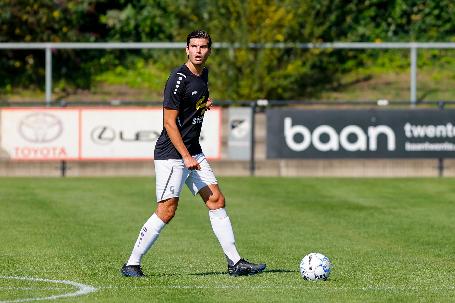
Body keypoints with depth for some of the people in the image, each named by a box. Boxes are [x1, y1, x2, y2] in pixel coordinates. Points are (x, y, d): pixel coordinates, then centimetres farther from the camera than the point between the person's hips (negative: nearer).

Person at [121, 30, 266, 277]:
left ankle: (235, 263, 8)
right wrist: (186, 157, -19)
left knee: (217, 202, 5)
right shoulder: (179, 78, -16)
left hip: (193, 152, 9)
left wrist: (205, 105, 9)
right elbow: (169, 122, -18)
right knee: (166, 211, -11)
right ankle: (132, 264, -2)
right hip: (171, 154, -9)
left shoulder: (203, 74, 11)